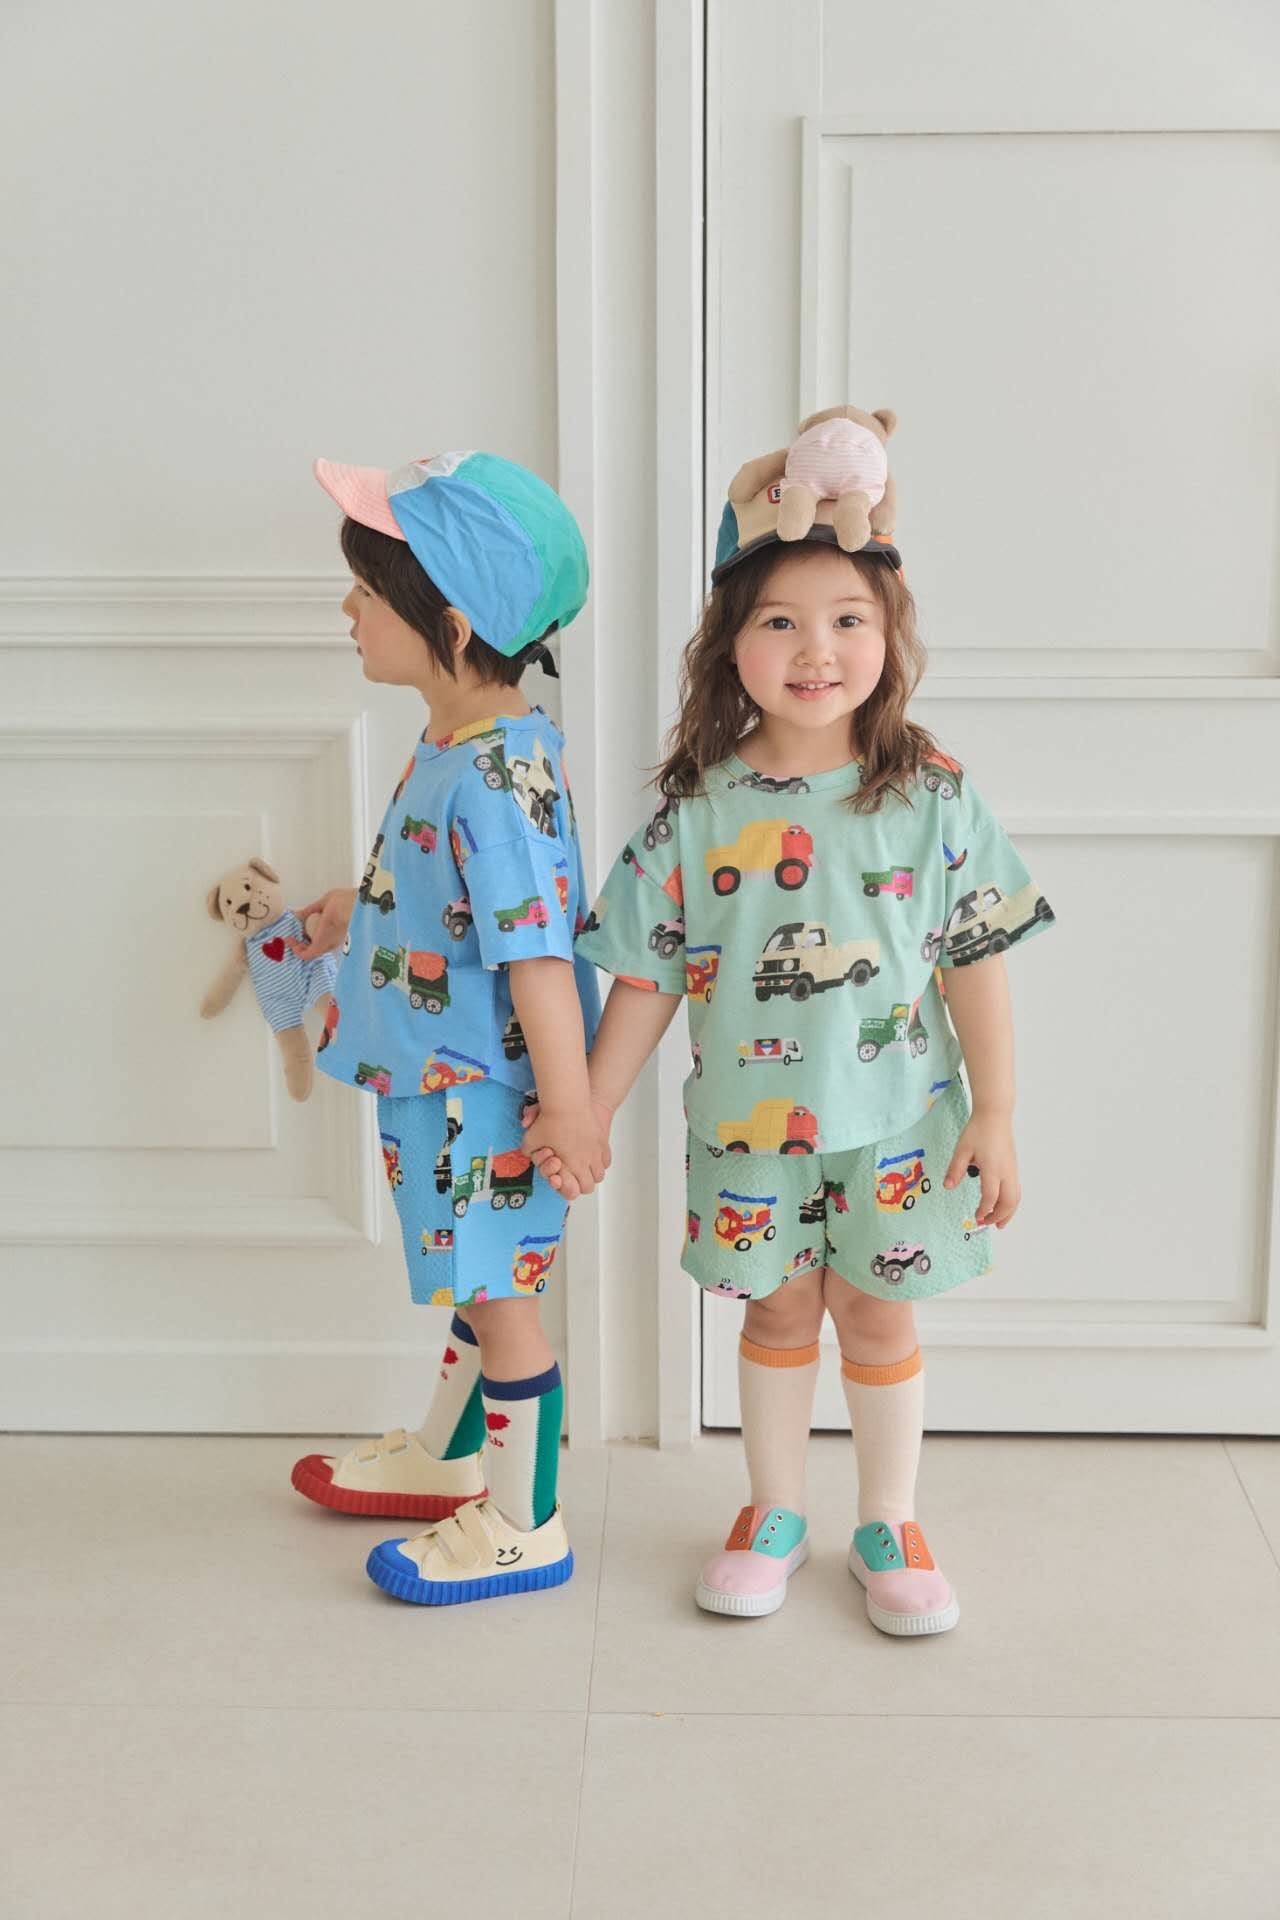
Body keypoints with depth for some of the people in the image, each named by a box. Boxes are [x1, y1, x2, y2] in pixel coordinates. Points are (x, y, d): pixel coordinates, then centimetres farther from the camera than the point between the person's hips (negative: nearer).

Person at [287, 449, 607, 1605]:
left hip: (484, 1092, -10)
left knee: (500, 1297, 6)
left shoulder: (496, 778, -27)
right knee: (475, 1285, 25)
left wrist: (570, 1107, -27)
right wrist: (363, 906, 33)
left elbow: (536, 948, -29)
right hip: (443, 1082, 10)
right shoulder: (468, 747, 4)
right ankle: (447, 1460, 45)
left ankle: (524, 1526, 23)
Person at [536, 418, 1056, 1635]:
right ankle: (774, 1512, 35)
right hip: (749, 1124, 1)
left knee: (878, 1314, 12)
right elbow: (648, 978, -2)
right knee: (777, 1311, 15)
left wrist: (994, 1114, -4)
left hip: (896, 1123, 0)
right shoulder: (699, 811, -8)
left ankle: (889, 1526, 31)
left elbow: (974, 965, -4)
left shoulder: (931, 797, -8)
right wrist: (588, 1115, -2)